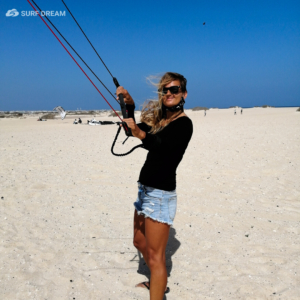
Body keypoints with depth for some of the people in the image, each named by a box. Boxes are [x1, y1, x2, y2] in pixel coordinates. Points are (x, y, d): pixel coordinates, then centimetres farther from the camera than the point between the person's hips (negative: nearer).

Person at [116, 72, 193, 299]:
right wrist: (130, 104, 4)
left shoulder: (183, 123, -13)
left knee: (155, 255, -6)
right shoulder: (159, 118, 11)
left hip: (161, 193, -9)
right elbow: (136, 129, 17)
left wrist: (141, 134, -46)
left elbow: (164, 146, -30)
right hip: (145, 188, 9)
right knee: (140, 241, 24)